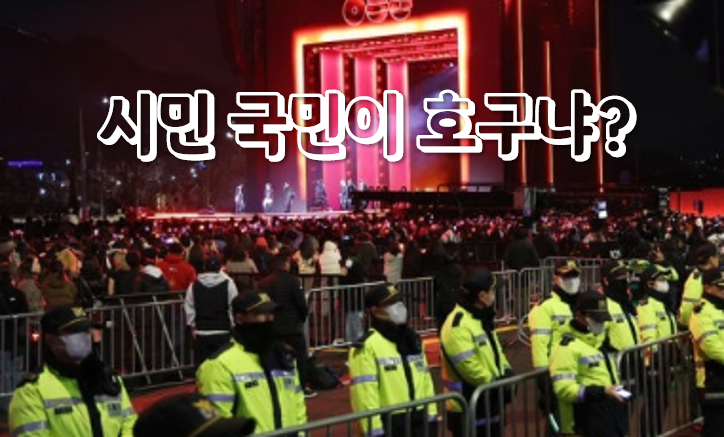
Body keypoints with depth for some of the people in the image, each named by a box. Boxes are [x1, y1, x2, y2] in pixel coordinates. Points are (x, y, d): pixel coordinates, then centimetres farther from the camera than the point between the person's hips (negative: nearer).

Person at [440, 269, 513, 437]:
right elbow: (469, 368, -27)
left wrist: (506, 373, 2)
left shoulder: (482, 319, 13)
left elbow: (495, 351, 20)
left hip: (489, 405, 10)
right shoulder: (458, 325, -22)